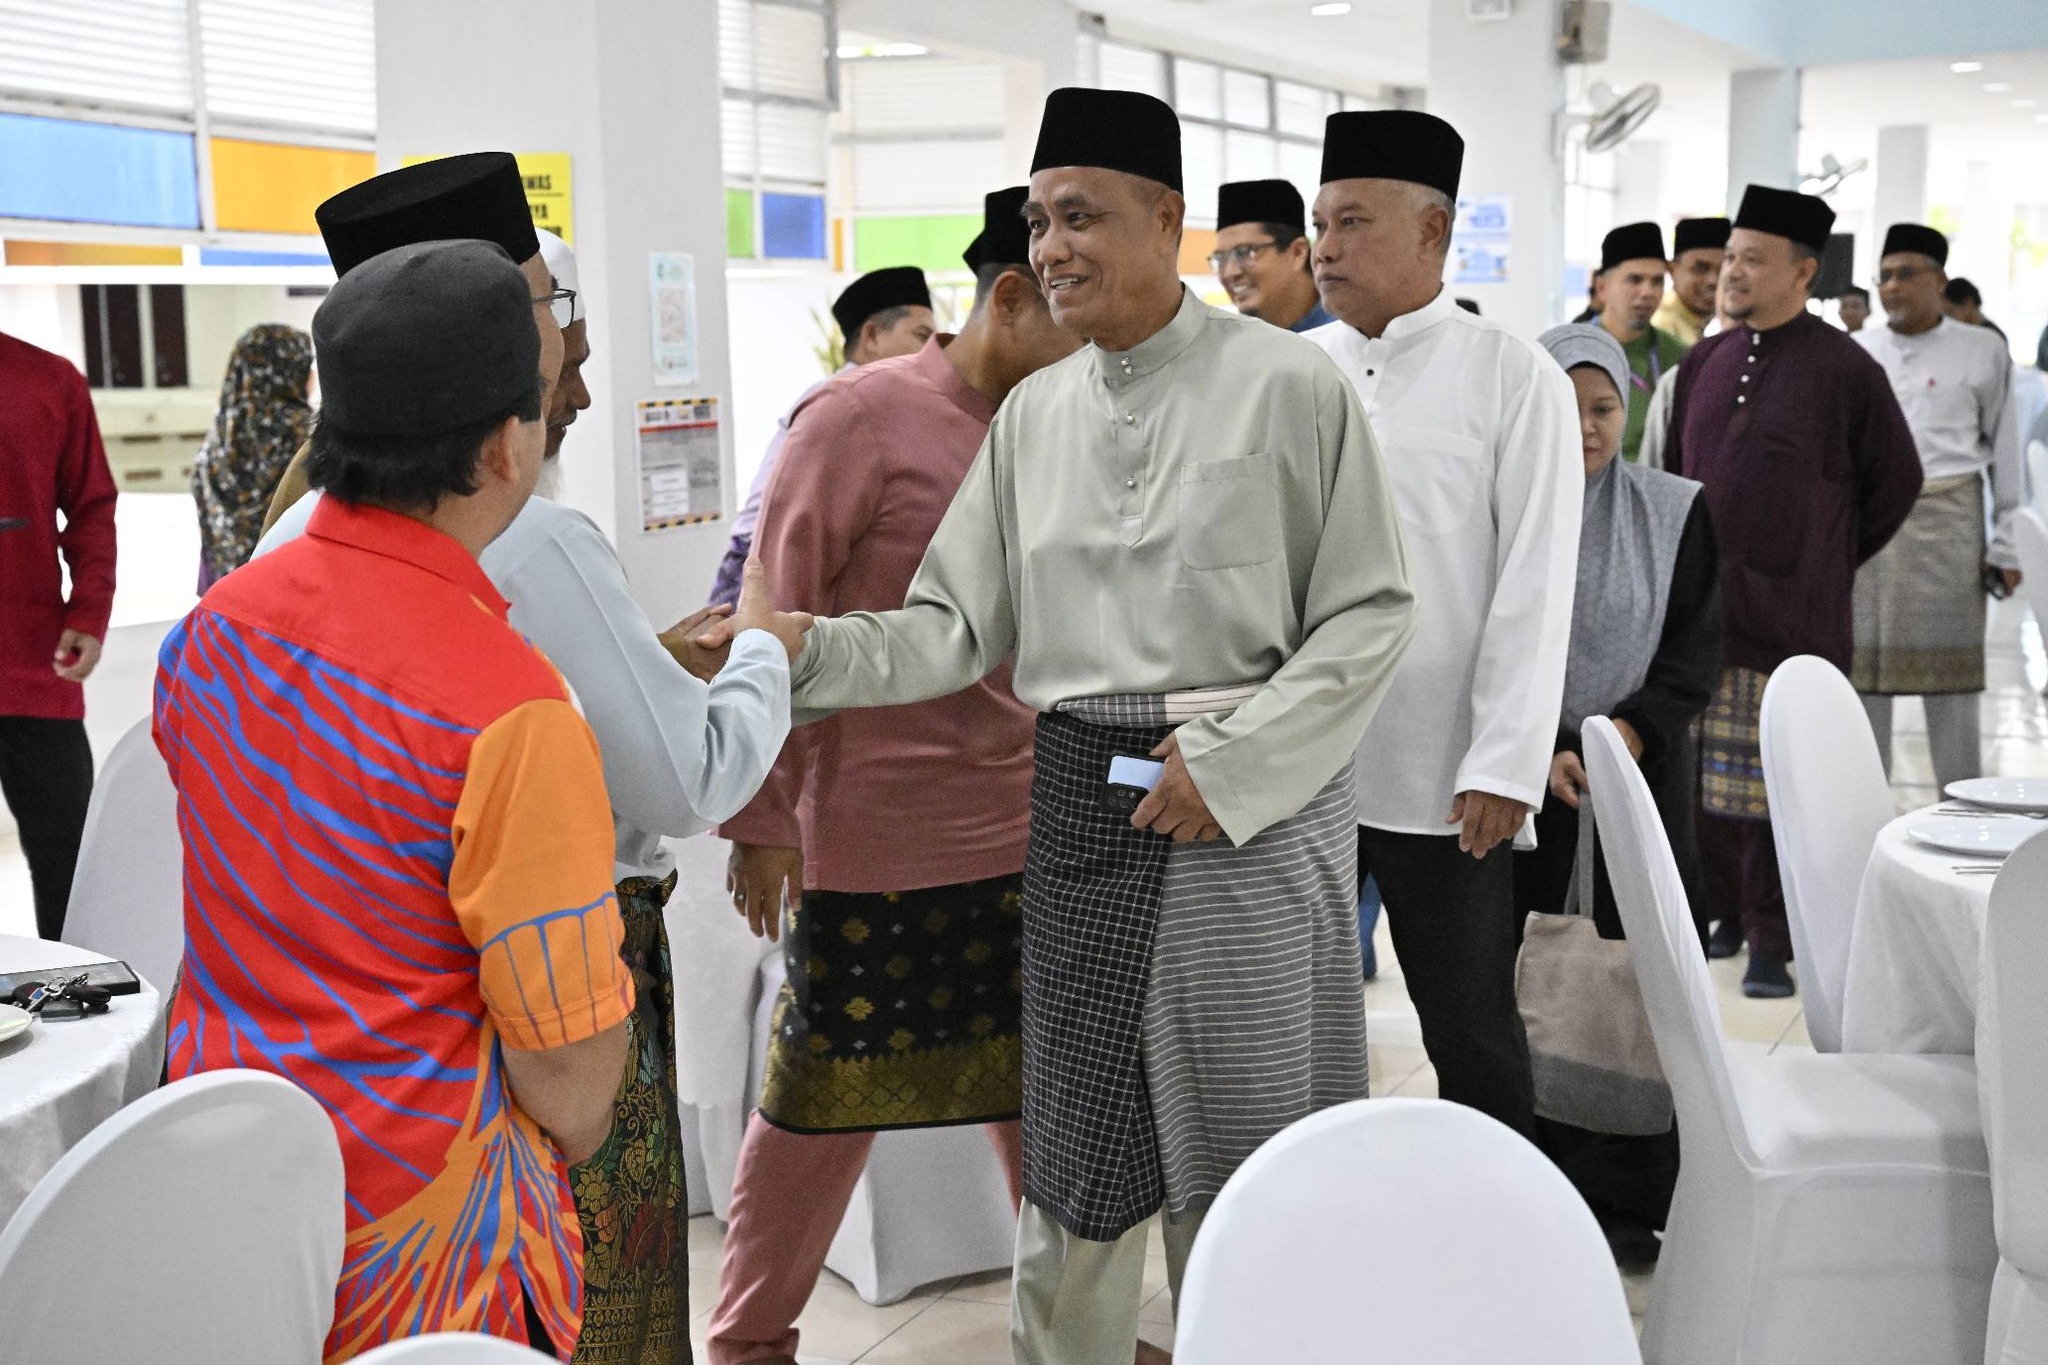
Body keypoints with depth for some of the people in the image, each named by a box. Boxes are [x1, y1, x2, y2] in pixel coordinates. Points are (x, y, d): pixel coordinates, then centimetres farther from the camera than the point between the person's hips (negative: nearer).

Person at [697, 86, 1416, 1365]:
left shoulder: (1289, 384, -6)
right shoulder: (1036, 411, 8)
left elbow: (1373, 612, -6)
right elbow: (957, 626, 5)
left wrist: (1228, 765, -13)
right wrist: (798, 650, -11)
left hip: (1256, 804, -4)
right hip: (1081, 804, 4)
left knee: (1244, 1162, 8)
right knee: (1076, 1154, 12)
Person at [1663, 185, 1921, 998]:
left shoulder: (1844, 371, -5)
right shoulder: (1704, 364, 9)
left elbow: (1895, 484, 5)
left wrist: (1826, 565, 9)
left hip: (1791, 618, -4)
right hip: (1699, 613, 5)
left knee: (1780, 788, 0)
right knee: (1702, 780, 9)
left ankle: (1771, 945, 11)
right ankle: (1724, 917, 25)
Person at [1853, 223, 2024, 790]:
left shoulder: (1982, 351, 2)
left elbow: (2005, 448, 3)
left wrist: (2006, 545, 0)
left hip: (1945, 521, -2)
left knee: (1948, 669, 1)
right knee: (1861, 665, 6)